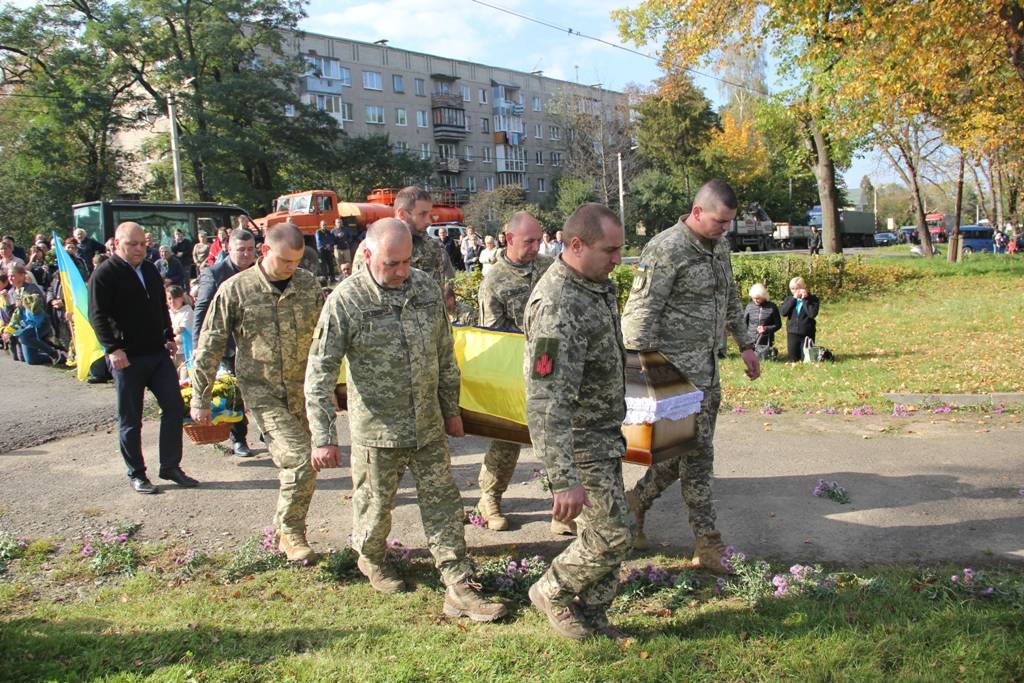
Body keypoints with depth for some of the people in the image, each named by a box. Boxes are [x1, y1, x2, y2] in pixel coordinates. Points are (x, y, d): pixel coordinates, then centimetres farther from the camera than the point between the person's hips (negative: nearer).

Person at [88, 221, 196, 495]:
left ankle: (170, 467, 14)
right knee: (130, 420, 4)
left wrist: (169, 337, 14)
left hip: (158, 353, 6)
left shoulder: (151, 270, 13)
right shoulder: (105, 274, -8)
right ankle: (136, 474, 16)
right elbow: (97, 316, -13)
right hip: (127, 358, -6)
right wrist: (113, 348, -22)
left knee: (174, 408, 3)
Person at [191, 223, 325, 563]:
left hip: (304, 392, 4)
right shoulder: (235, 290, -8)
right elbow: (210, 347, -2)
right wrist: (200, 399, 0)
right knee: (300, 460, -15)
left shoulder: (309, 285, 0)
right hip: (262, 392, -4)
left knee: (294, 463, 13)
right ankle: (291, 531, 6)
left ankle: (287, 532, 34)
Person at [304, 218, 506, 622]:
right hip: (376, 430, -4)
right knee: (375, 505, 14)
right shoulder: (346, 300, -15)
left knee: (443, 504, 7)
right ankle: (371, 560, 44)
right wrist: (324, 437, -17)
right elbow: (320, 373, -13)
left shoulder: (427, 288, -1)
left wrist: (451, 409, 14)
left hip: (428, 426, 4)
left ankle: (459, 590, 16)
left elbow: (444, 355, 10)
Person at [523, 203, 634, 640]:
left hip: (605, 432, 9)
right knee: (613, 535, -2)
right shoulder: (559, 307, -28)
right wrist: (565, 481, -35)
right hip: (579, 441, -9)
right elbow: (547, 402, -33)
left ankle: (590, 617, 32)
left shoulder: (597, 284, 4)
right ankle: (552, 592, 22)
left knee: (603, 531, 16)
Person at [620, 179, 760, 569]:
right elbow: (642, 312, -18)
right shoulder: (666, 250, -16)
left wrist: (745, 345, 23)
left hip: (707, 364, 9)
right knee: (696, 452, -4)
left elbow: (730, 301, 24)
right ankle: (708, 544, 7)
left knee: (689, 447, 13)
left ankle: (637, 500, 31)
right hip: (678, 366, -9)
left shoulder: (719, 247, 12)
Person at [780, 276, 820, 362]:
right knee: (793, 360, 7)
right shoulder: (789, 299, 6)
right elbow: (782, 312, -11)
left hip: (807, 334, -3)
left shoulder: (812, 299, -4)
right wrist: (793, 299, -14)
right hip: (792, 333, 3)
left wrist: (804, 299, -17)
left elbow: (812, 313, -21)